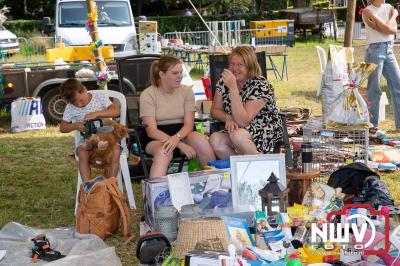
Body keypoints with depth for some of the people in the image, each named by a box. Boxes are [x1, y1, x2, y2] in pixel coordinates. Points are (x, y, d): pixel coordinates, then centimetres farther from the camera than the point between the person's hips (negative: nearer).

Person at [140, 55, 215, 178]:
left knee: (201, 140, -29)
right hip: (156, 138, -3)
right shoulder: (147, 95, -7)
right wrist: (181, 145, -25)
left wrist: (177, 137, -28)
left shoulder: (187, 91, 3)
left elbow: (188, 124, -4)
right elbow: (151, 130, -14)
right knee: (164, 152, -37)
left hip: (181, 133, 3)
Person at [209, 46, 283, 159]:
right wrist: (229, 118, -17)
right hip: (237, 129, 5)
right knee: (215, 140, -26)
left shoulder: (261, 86, -18)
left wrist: (233, 88, -33)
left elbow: (242, 121, -26)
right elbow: (215, 110, 6)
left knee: (237, 135, -36)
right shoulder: (223, 82, 1)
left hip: (266, 131, -5)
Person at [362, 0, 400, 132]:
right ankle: (372, 125, 5)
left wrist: (382, 27, -14)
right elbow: (386, 29, -13)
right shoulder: (367, 12, -6)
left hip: (389, 50, 6)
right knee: (374, 89, -2)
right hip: (375, 50, -6)